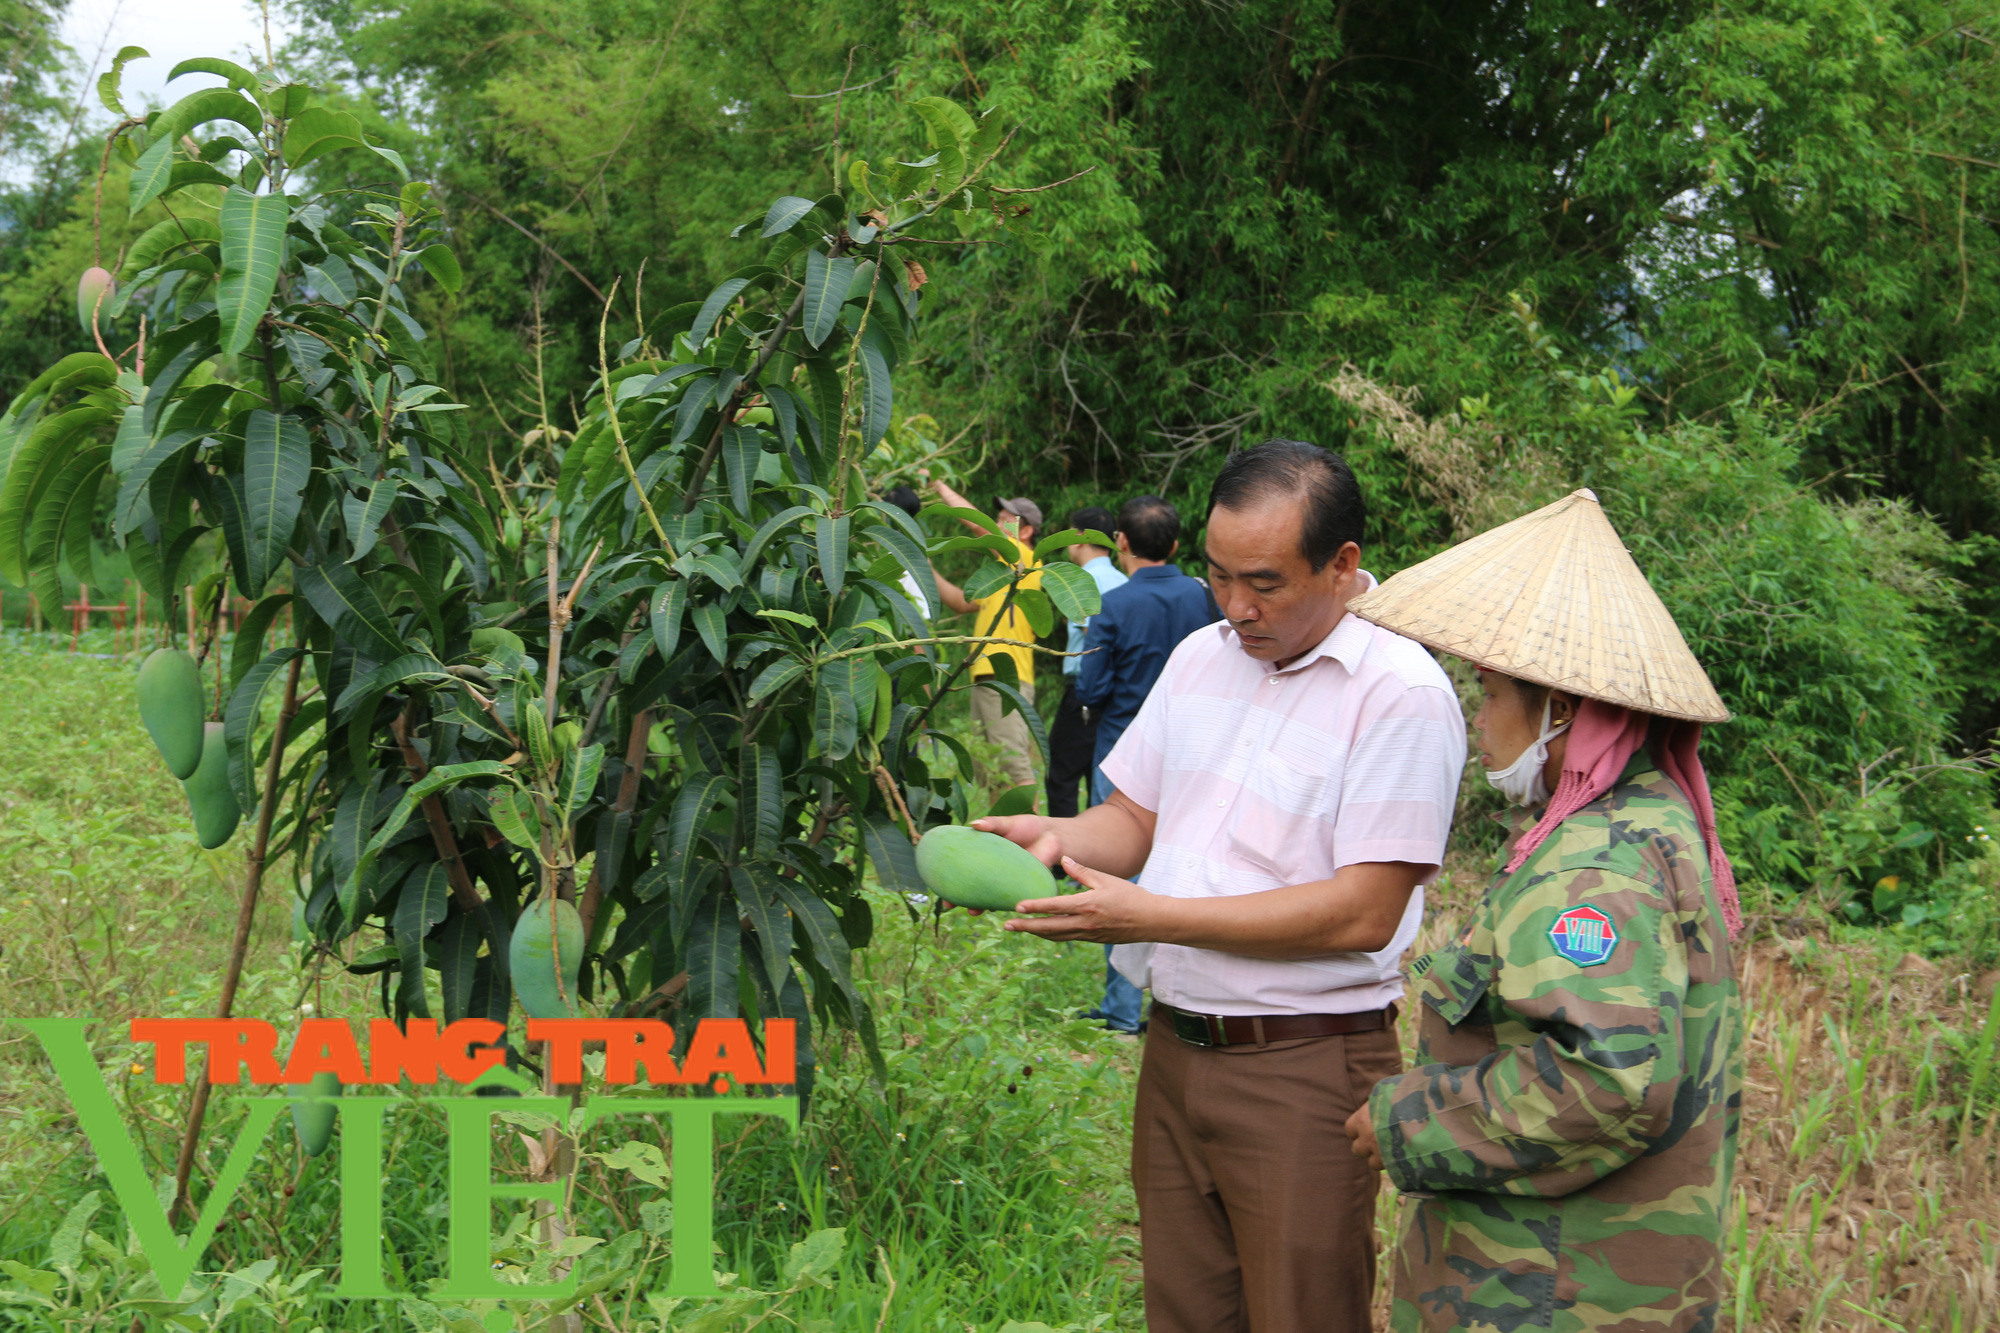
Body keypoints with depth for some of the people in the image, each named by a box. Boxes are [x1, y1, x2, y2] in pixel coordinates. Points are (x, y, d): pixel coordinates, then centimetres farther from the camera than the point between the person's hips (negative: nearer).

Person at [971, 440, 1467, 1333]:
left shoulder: (1401, 692, -14)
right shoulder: (1200, 657, 10)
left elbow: (1363, 913, -19)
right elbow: (1136, 817, 18)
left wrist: (1150, 916, -20)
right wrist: (1055, 839, -6)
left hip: (1305, 1071, -6)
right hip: (1174, 1049, 7)